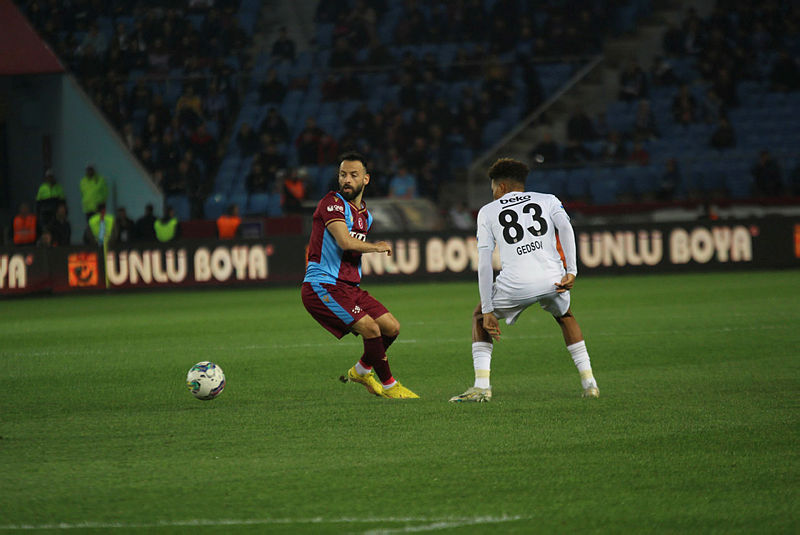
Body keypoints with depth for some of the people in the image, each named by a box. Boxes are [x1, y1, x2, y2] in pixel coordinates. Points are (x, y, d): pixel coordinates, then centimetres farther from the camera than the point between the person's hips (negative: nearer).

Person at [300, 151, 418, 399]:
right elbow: (345, 241, -24)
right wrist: (378, 247, -9)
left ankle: (361, 370, 28)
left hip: (349, 286, 9)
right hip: (322, 287, -9)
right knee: (371, 328, -19)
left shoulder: (366, 215, 16)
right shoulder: (332, 203, -11)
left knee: (392, 327, 4)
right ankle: (389, 386, -3)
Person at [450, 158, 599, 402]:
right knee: (564, 315, 34)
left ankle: (481, 386, 10)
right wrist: (571, 271, -8)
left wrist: (488, 311, 9)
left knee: (479, 317, 25)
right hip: (552, 279, 2)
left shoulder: (488, 211, 18)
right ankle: (589, 383, 25)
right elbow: (565, 227, -1)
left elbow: (484, 264, 10)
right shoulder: (547, 200, 21)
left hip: (515, 285, -2)